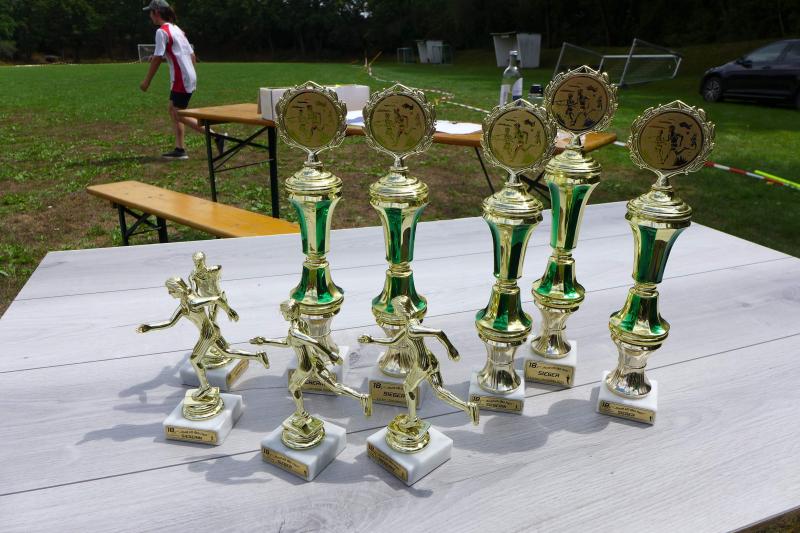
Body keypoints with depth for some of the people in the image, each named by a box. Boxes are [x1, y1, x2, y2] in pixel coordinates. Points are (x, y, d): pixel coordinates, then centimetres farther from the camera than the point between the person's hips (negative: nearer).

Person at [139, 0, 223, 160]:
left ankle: (216, 136, -9)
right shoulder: (176, 29, 18)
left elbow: (157, 59, -12)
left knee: (180, 115, -5)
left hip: (181, 79, -9)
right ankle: (180, 149, 8)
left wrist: (146, 81, -5)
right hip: (190, 76, 9)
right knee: (173, 111, 11)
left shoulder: (162, 31, -10)